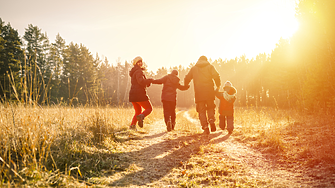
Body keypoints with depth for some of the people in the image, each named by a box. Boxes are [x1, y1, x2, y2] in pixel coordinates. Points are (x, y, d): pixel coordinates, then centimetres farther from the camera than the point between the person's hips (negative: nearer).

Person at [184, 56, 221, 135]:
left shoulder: (194, 68, 14)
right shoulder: (210, 67, 8)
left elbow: (187, 78, 17)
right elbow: (216, 76, -8)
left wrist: (185, 86, 35)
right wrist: (218, 86, 4)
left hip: (199, 93, 0)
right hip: (209, 92, 0)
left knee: (201, 110, 5)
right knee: (210, 108, 19)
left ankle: (205, 127, -6)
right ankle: (212, 120, -7)